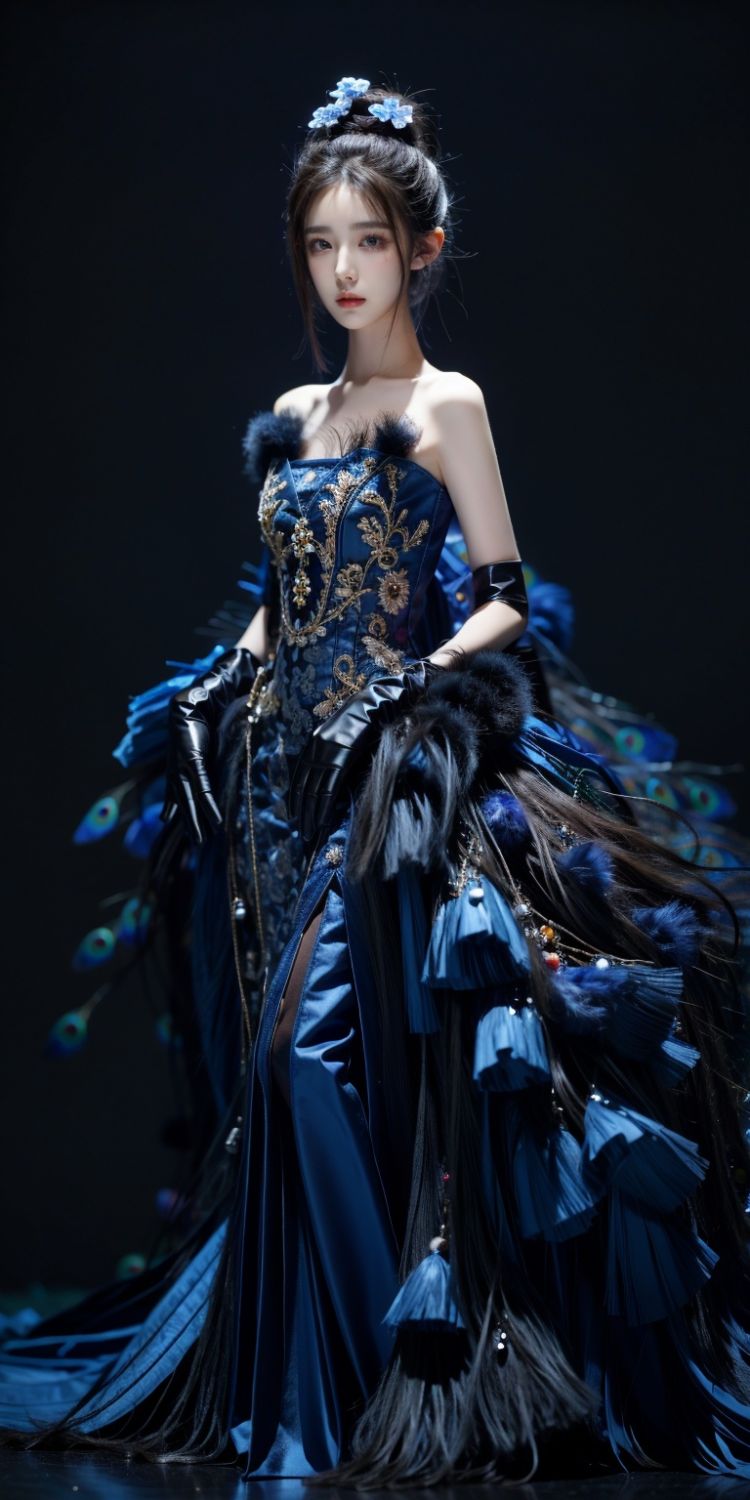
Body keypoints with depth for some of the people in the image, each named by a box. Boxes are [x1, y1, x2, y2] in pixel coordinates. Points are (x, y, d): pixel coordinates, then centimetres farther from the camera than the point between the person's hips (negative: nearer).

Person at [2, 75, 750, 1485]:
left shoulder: (445, 405, -2)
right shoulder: (292, 420, 15)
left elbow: (506, 607, -4)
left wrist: (431, 670, -21)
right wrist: (232, 683, 6)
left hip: (398, 778, -6)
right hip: (286, 770, 6)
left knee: (327, 1047, -15)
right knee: (280, 1066, 6)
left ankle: (392, 1379, -5)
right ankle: (287, 1363, 15)